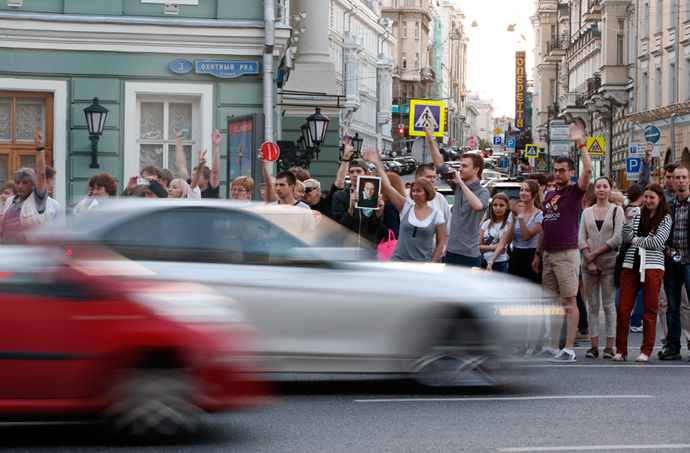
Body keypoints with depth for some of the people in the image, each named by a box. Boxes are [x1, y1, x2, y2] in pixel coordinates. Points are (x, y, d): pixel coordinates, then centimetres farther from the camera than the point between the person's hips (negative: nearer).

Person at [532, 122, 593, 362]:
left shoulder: (575, 191, -2)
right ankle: (553, 347, 13)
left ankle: (569, 349, -8)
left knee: (569, 301, -7)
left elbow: (588, 171, -20)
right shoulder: (549, 195, 18)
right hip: (549, 254, 7)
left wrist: (581, 144, -20)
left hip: (567, 253, -7)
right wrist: (538, 253, 23)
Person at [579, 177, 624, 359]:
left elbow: (617, 238, -5)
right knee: (592, 306, 3)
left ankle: (609, 347, 0)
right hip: (588, 264, 3)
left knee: (609, 305, -2)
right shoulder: (587, 212, 12)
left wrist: (595, 253, -10)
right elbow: (581, 238, 6)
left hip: (609, 263, -3)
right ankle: (594, 346, 6)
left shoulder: (617, 211, 4)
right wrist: (589, 260, -7)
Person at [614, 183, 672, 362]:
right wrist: (628, 221, -10)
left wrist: (636, 240, -1)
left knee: (650, 310, 0)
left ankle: (646, 351, 7)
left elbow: (658, 242, -8)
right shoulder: (638, 215, 14)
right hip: (631, 265, 3)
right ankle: (621, 350, 5)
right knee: (623, 308, -2)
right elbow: (625, 238, 5)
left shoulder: (665, 218, 4)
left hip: (652, 266, -3)